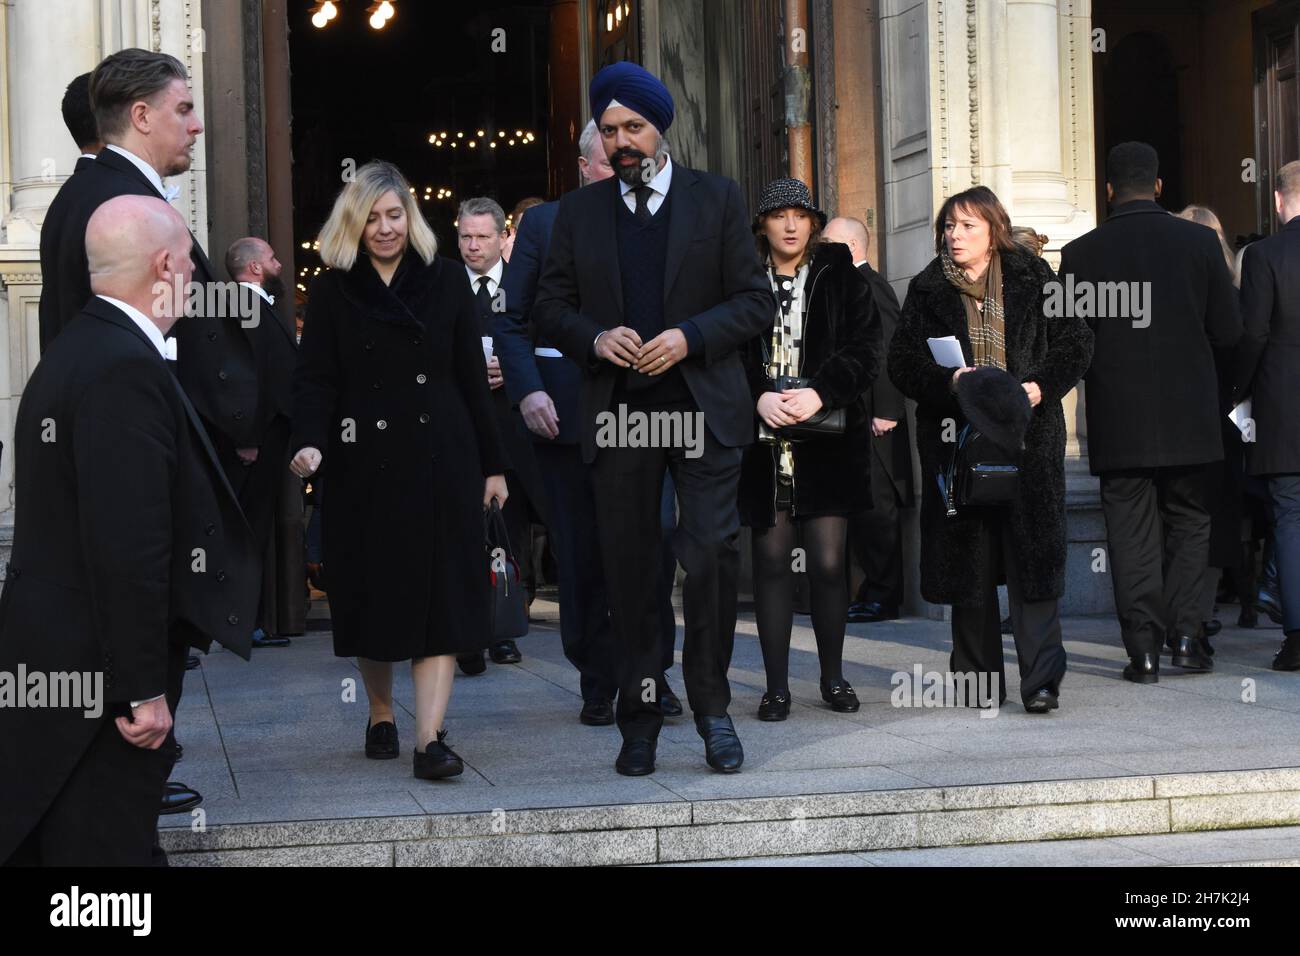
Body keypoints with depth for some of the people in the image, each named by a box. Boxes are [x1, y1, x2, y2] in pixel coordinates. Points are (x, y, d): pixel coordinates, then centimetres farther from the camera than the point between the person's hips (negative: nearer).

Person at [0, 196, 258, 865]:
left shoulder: (73, 350, 12)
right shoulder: (127, 369, -20)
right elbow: (129, 549, -24)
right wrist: (144, 689, -20)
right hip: (99, 678, -10)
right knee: (106, 845, -2)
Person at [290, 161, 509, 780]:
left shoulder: (445, 280, 7)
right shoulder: (333, 291, 5)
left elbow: (472, 377, 8)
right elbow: (314, 379, -2)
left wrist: (492, 465, 6)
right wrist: (310, 444, -20)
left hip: (440, 460, 0)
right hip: (364, 465, 0)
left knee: (440, 597, -7)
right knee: (373, 596, 7)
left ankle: (430, 739, -9)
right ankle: (380, 717, 25)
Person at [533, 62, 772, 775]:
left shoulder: (717, 199, 6)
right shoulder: (578, 212, 12)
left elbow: (755, 300, 4)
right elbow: (550, 307, 12)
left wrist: (690, 336, -12)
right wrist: (596, 338, -9)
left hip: (703, 410, -2)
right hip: (616, 413, 2)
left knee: (712, 555, -12)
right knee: (629, 568, 5)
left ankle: (711, 704, 5)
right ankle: (640, 719, 15)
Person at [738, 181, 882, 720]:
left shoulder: (842, 279, 7)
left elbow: (865, 349, -1)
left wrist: (819, 393, -15)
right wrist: (758, 397, -15)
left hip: (828, 441, 0)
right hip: (762, 440, 1)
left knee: (828, 562, -2)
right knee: (772, 560, 2)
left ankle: (833, 677, 15)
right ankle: (777, 686, 9)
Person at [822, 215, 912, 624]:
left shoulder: (870, 287, -11)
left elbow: (886, 350, -18)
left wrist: (884, 412, -21)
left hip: (873, 422, -10)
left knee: (875, 510, -5)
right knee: (860, 510, 11)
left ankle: (882, 597, 1)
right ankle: (875, 592, 16)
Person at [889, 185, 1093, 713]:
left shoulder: (1033, 279, 8)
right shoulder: (927, 291, 10)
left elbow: (1074, 343, 6)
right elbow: (903, 362, 4)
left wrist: (1041, 387, -11)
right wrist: (950, 380, -14)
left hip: (1027, 434, -1)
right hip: (957, 435, 1)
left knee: (1032, 557, -8)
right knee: (968, 557, 3)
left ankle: (1041, 680, -9)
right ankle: (979, 678, 12)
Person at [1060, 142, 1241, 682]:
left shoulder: (1081, 254, -5)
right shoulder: (1199, 242, -4)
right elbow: (1229, 332, -1)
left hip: (1118, 422, -1)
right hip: (1188, 419, 1)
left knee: (1132, 533, 5)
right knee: (1188, 522, 15)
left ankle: (1144, 649, 3)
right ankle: (1187, 634, 8)